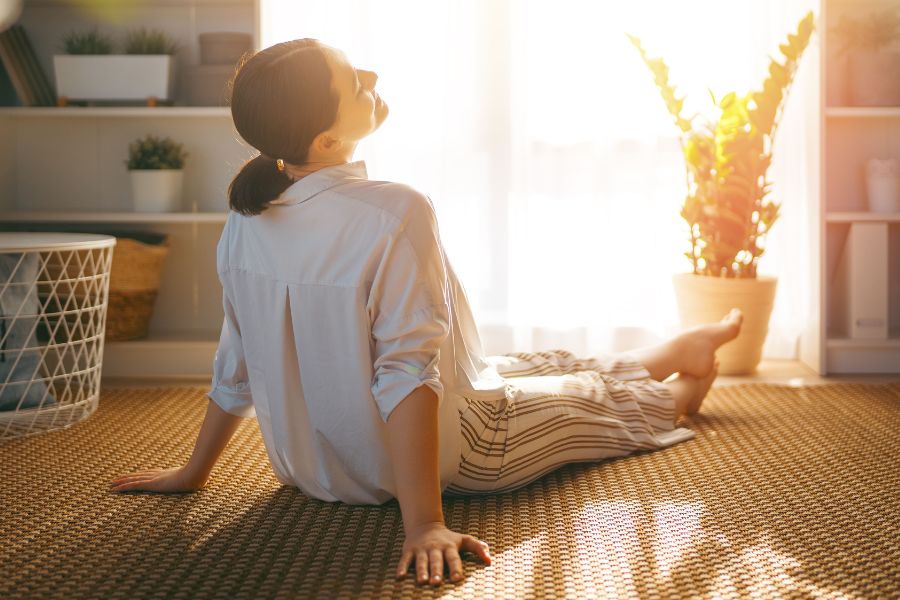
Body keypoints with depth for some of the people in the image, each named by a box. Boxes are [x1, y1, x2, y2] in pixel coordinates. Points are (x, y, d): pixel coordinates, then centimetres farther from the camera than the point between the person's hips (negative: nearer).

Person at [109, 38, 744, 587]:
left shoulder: (247, 218, -10)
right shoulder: (397, 214, -32)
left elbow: (237, 363, -3)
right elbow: (407, 373, -35)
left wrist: (194, 471, 10)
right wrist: (424, 524, -33)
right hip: (440, 456, -7)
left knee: (539, 367, 30)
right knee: (594, 396, 22)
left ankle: (686, 349, 56)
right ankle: (680, 394, 57)